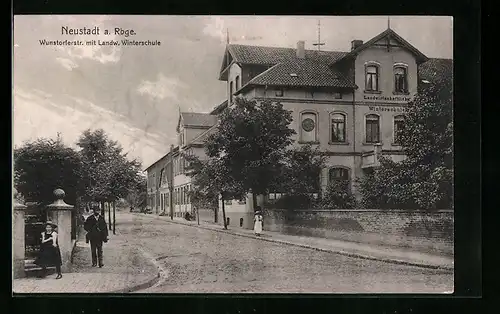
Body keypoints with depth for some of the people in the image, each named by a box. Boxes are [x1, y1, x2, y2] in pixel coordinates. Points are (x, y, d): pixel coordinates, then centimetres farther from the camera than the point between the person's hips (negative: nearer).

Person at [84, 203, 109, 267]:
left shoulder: (101, 218, 4)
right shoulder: (90, 218, 0)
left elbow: (105, 227, 7)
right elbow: (85, 227, 4)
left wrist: (105, 236, 4)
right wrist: (91, 230, -9)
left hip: (100, 237, 0)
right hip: (92, 237, 0)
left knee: (100, 250, -2)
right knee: (93, 250, 5)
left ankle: (100, 262, -2)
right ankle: (94, 263, 13)